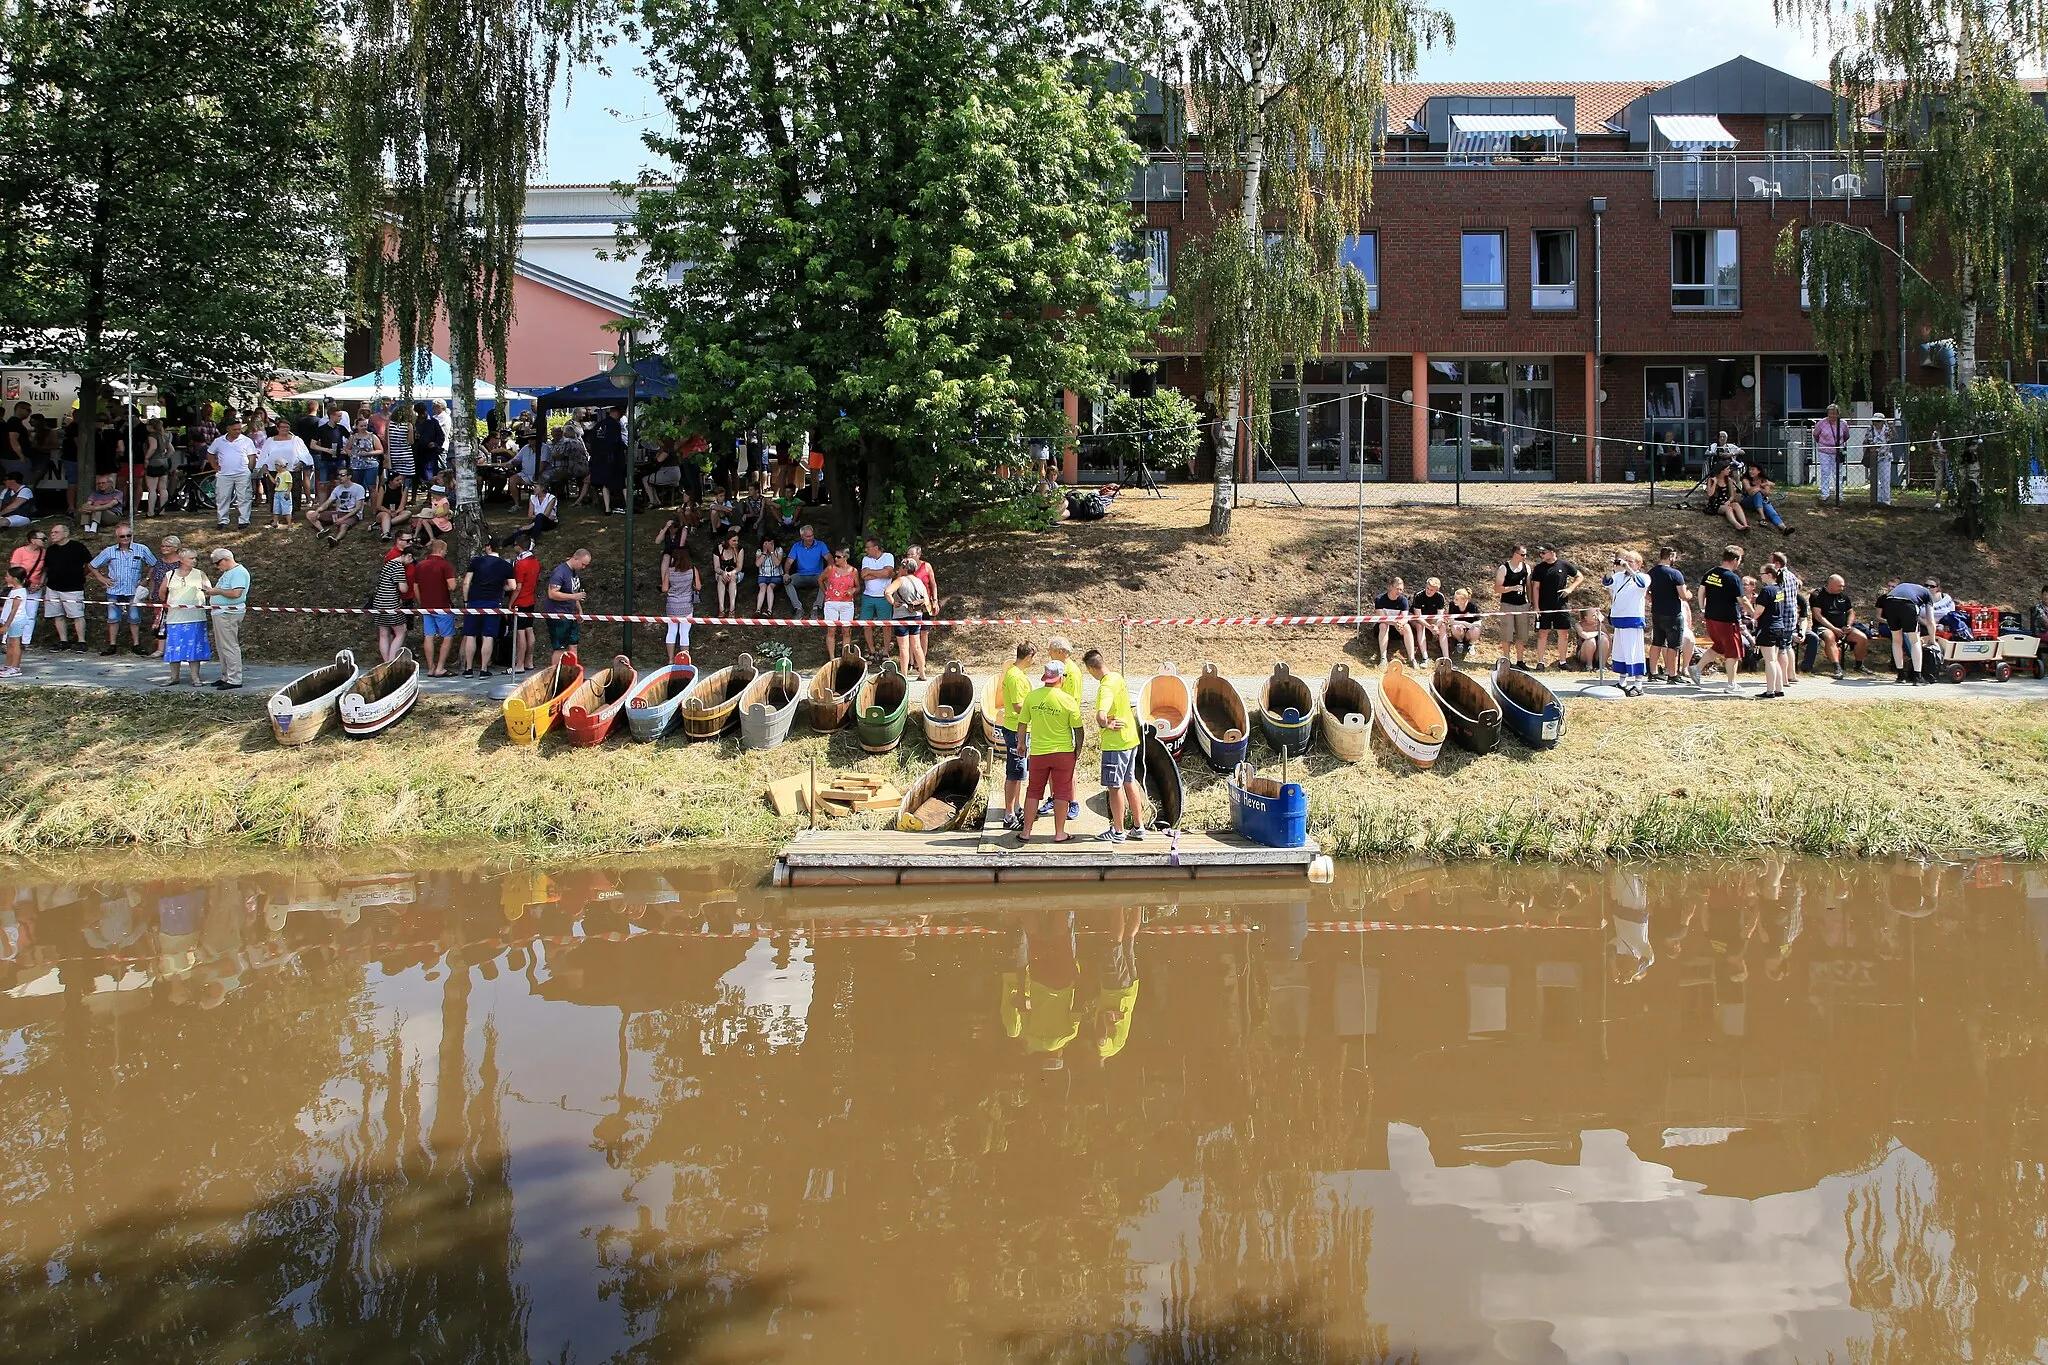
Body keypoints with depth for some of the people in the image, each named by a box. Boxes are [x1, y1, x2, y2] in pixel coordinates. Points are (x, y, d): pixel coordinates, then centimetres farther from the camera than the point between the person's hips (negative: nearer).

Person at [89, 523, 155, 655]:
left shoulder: (142, 550, -1)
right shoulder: (109, 551, 1)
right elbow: (91, 566, 11)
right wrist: (101, 579, 3)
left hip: (134, 591, -1)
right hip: (114, 591, 1)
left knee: (134, 618, 3)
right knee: (113, 618, 3)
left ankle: (136, 645, 11)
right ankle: (112, 645, 10)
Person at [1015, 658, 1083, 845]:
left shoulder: (1032, 696, -6)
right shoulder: (1068, 700, -12)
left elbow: (1023, 723, 3)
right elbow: (1078, 728, -5)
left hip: (1038, 752, 2)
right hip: (1063, 752, -2)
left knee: (1033, 791, 12)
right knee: (1062, 793, 8)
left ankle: (1026, 832, 14)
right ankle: (1059, 833, 12)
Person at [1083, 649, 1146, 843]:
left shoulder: (1106, 687, -22)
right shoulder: (1118, 677, 6)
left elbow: (1101, 716, -37)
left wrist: (1105, 725, -15)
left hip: (1115, 742, -9)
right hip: (1130, 738, 9)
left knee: (1114, 786, 2)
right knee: (1129, 782, 16)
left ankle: (1117, 832, 10)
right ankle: (1138, 827, 23)